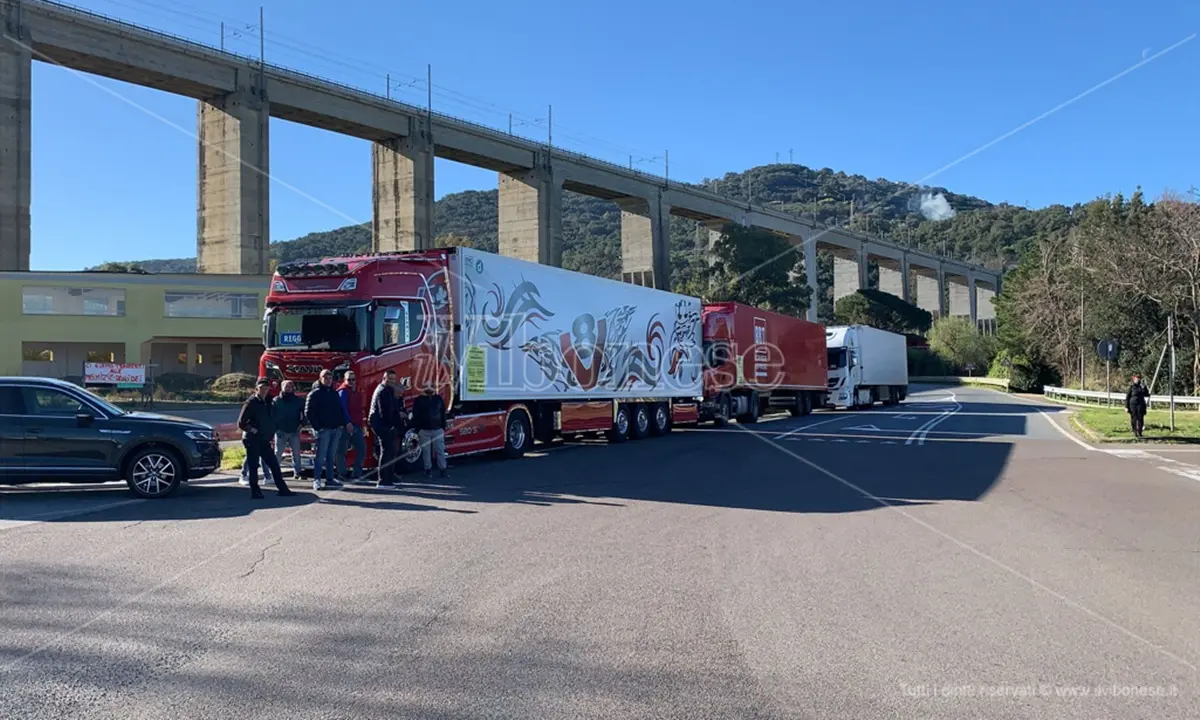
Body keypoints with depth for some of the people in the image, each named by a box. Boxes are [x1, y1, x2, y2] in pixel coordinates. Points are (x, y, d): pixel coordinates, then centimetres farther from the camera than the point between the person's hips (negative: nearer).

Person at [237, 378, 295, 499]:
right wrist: (253, 430, -17)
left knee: (274, 464, 7)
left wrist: (271, 433, 11)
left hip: (264, 440, 7)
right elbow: (241, 423, -11)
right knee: (253, 466, -1)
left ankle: (282, 489, 11)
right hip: (252, 440, -7)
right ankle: (255, 491, 6)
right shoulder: (251, 403, -8)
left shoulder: (267, 403, 14)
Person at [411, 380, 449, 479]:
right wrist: (418, 429, -7)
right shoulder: (419, 400, 0)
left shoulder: (439, 398, 9)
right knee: (426, 451, 3)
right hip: (424, 430, -2)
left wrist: (443, 428, 6)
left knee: (440, 450, 1)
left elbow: (443, 414, 11)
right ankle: (428, 470, 11)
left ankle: (443, 469, 6)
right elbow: (416, 416, -2)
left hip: (438, 430, 2)